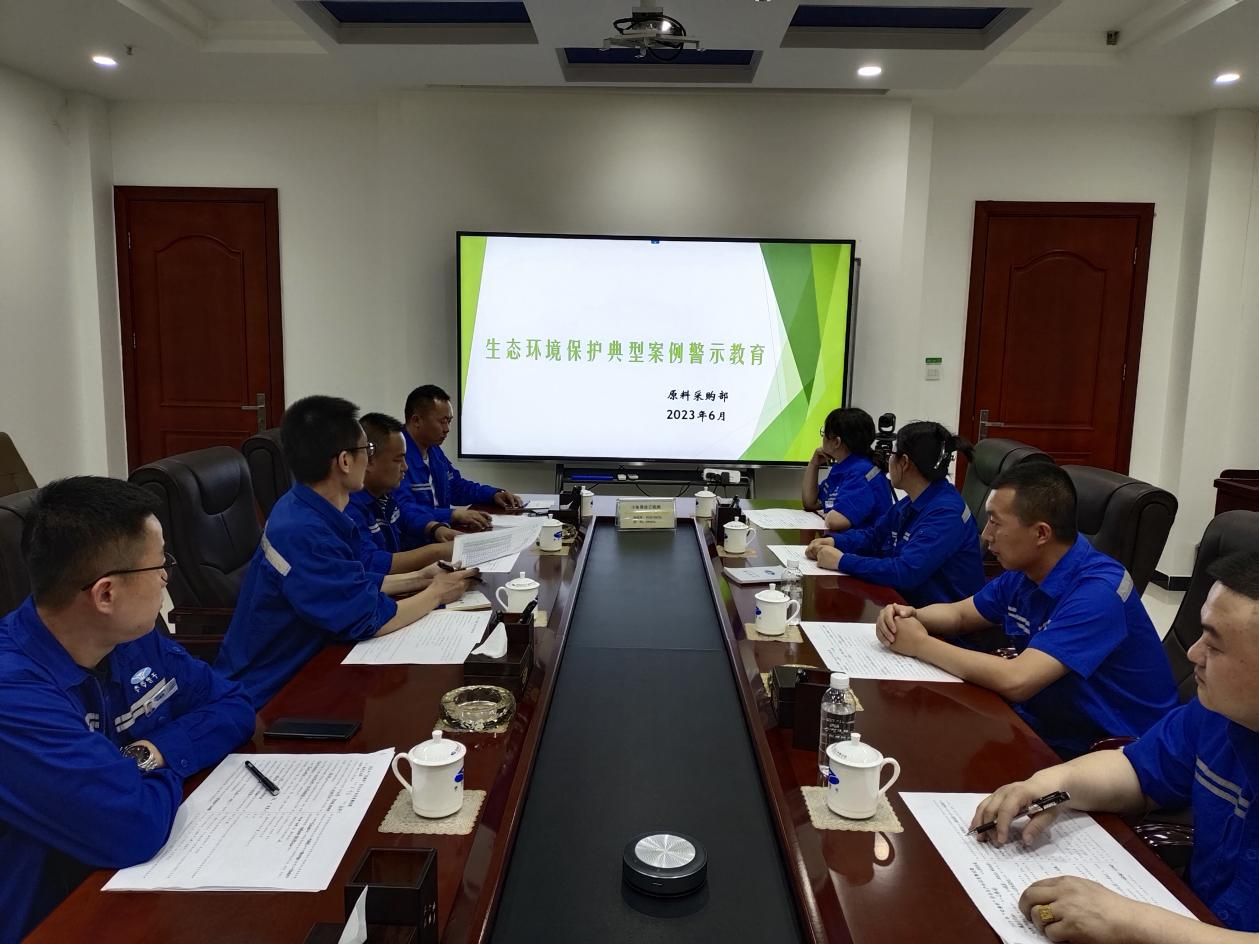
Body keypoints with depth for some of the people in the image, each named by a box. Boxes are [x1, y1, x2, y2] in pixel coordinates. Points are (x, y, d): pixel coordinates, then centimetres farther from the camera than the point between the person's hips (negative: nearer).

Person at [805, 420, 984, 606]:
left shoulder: (946, 512, -22)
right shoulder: (911, 503, 7)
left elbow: (906, 572, -30)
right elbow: (873, 534, 18)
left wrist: (842, 561, -23)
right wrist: (834, 541, -1)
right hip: (908, 603, 8)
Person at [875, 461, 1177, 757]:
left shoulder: (1097, 591, -26)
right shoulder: (1023, 571, -1)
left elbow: (1016, 681, -35)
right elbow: (960, 613, 16)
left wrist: (921, 644, -23)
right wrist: (911, 616, -7)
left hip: (1106, 752, -7)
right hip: (1041, 726, 7)